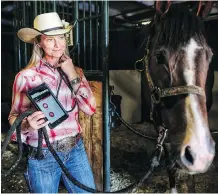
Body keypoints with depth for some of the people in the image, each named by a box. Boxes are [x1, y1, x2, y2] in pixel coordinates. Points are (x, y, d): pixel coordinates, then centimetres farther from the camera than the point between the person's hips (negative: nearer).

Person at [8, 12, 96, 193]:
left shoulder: (75, 71, 1)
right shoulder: (26, 76, -12)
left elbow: (90, 108, -7)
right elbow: (15, 118, -5)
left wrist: (73, 76, -13)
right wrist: (28, 124, -26)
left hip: (76, 149, 4)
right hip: (43, 156, -3)